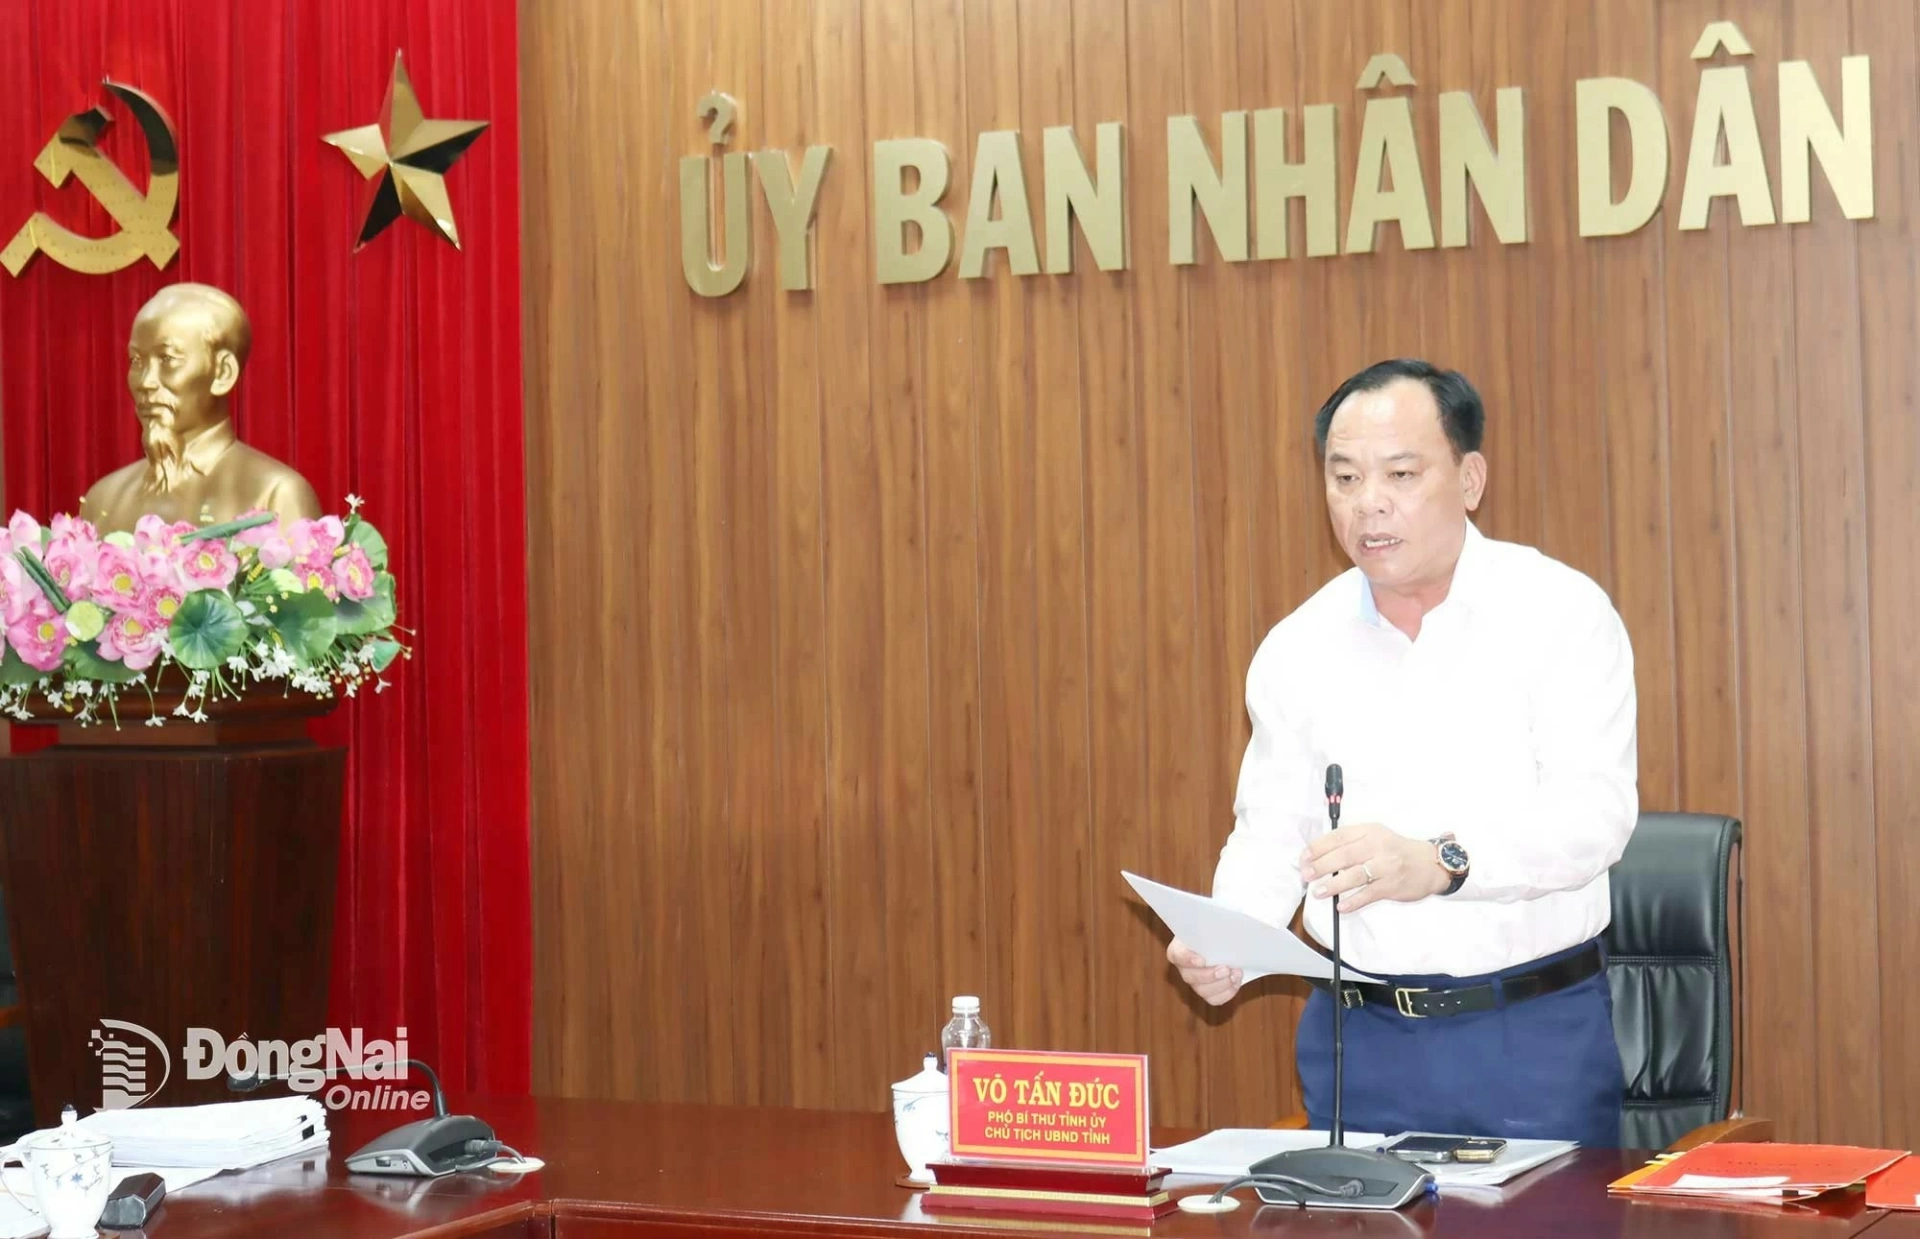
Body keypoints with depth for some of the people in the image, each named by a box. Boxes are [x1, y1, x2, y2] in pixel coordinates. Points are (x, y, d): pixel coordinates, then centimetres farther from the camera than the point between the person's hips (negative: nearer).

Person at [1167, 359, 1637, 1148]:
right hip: (1358, 1032, 3)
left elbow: (1595, 809, -17)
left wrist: (1439, 863, -33)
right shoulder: (1297, 649, 6)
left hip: (1535, 1032, -3)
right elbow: (1269, 833, 13)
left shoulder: (1559, 614, -6)